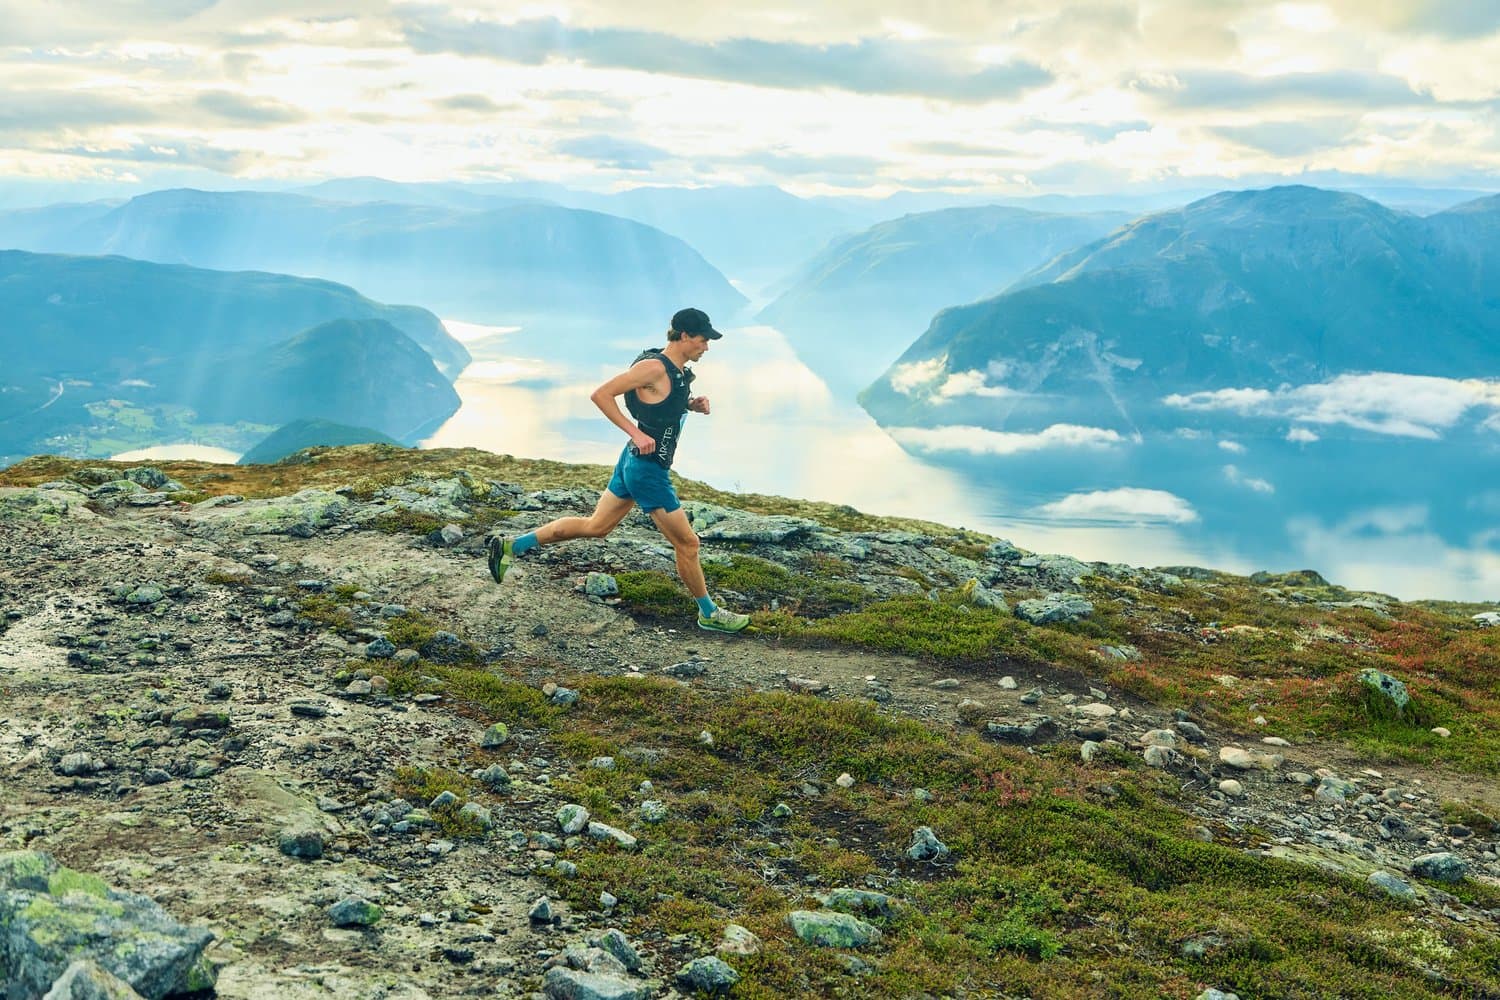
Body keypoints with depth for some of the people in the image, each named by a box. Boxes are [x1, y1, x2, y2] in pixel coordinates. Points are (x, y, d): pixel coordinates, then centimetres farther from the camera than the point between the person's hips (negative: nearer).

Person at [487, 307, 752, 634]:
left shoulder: (679, 370, 8)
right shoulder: (654, 367, -20)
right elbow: (601, 395, -22)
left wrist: (692, 404, 7)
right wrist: (635, 433, -25)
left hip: (634, 461, 10)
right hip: (647, 468, -10)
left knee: (595, 526, 18)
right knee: (687, 543, 2)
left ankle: (512, 545, 22)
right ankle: (709, 613, 19)